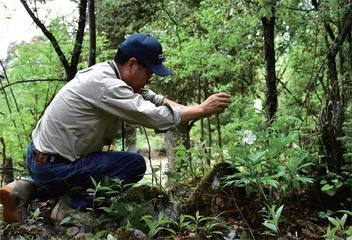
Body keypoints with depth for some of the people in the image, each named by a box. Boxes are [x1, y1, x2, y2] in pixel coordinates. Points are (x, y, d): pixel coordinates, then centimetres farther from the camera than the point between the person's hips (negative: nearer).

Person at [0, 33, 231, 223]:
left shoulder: (111, 73, 3)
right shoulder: (105, 84, -24)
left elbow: (157, 101, 5)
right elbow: (157, 117, -25)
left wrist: (195, 110, -6)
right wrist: (202, 109, -16)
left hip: (43, 158, 9)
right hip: (53, 165, -9)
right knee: (134, 164, -11)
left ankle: (28, 190, 17)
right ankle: (71, 207, -2)